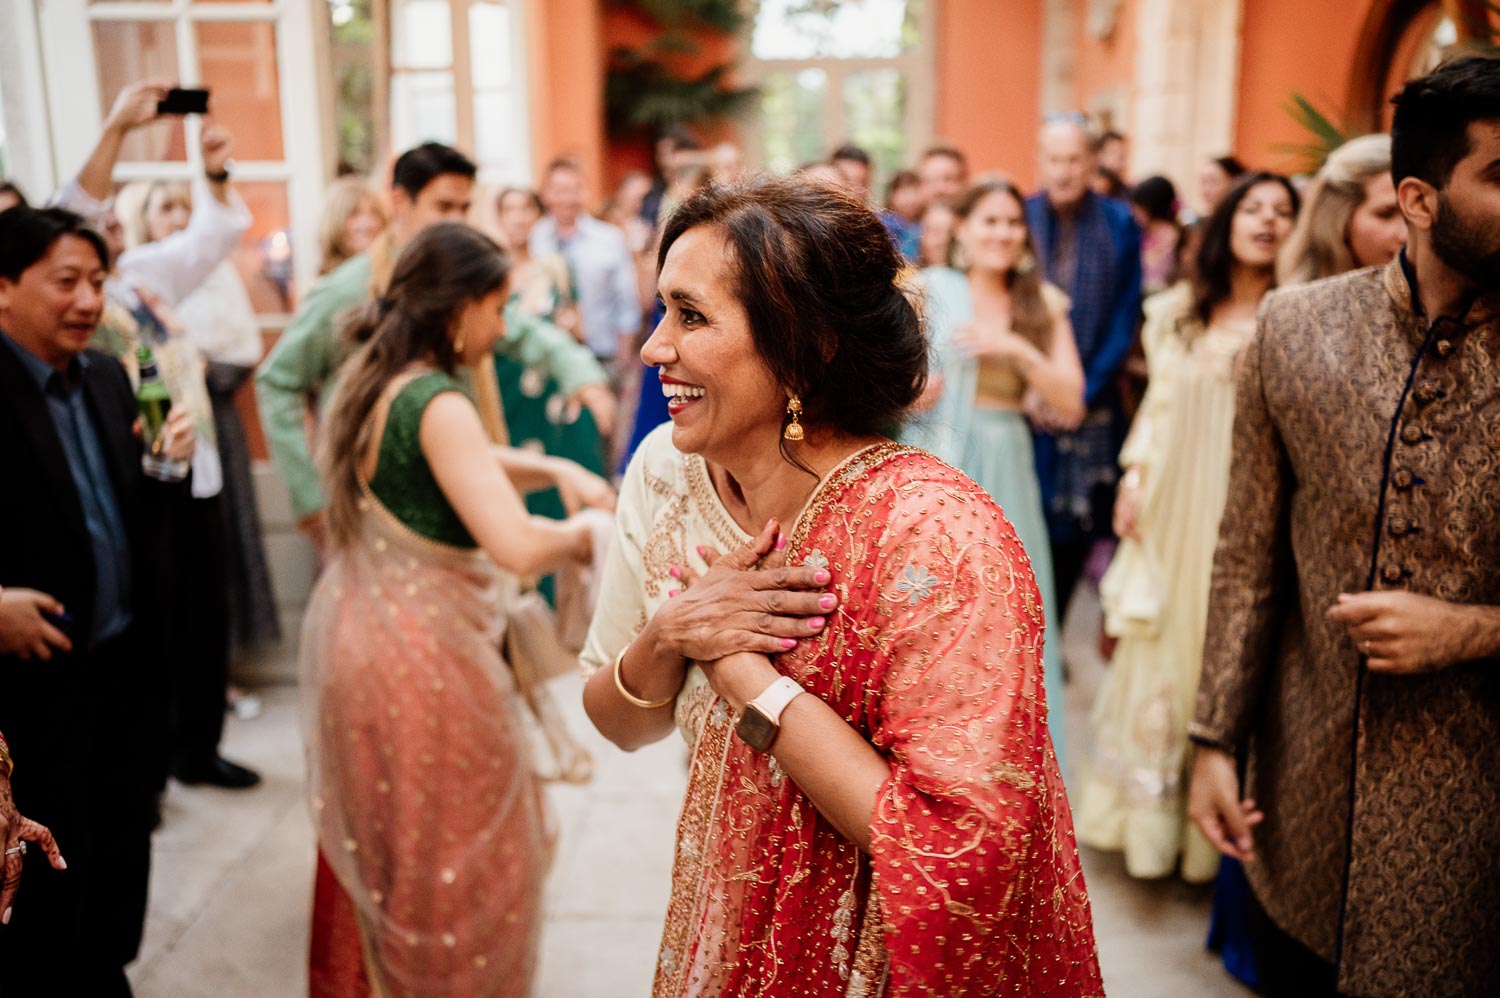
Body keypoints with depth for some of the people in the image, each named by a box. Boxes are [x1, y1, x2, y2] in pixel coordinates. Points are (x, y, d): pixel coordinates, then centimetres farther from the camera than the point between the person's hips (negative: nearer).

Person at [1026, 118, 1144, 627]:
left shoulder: (1120, 223, 0)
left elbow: (1125, 316, 0)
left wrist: (1085, 392, -7)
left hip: (1091, 407, 0)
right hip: (1023, 404, 0)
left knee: (1074, 527, 4)